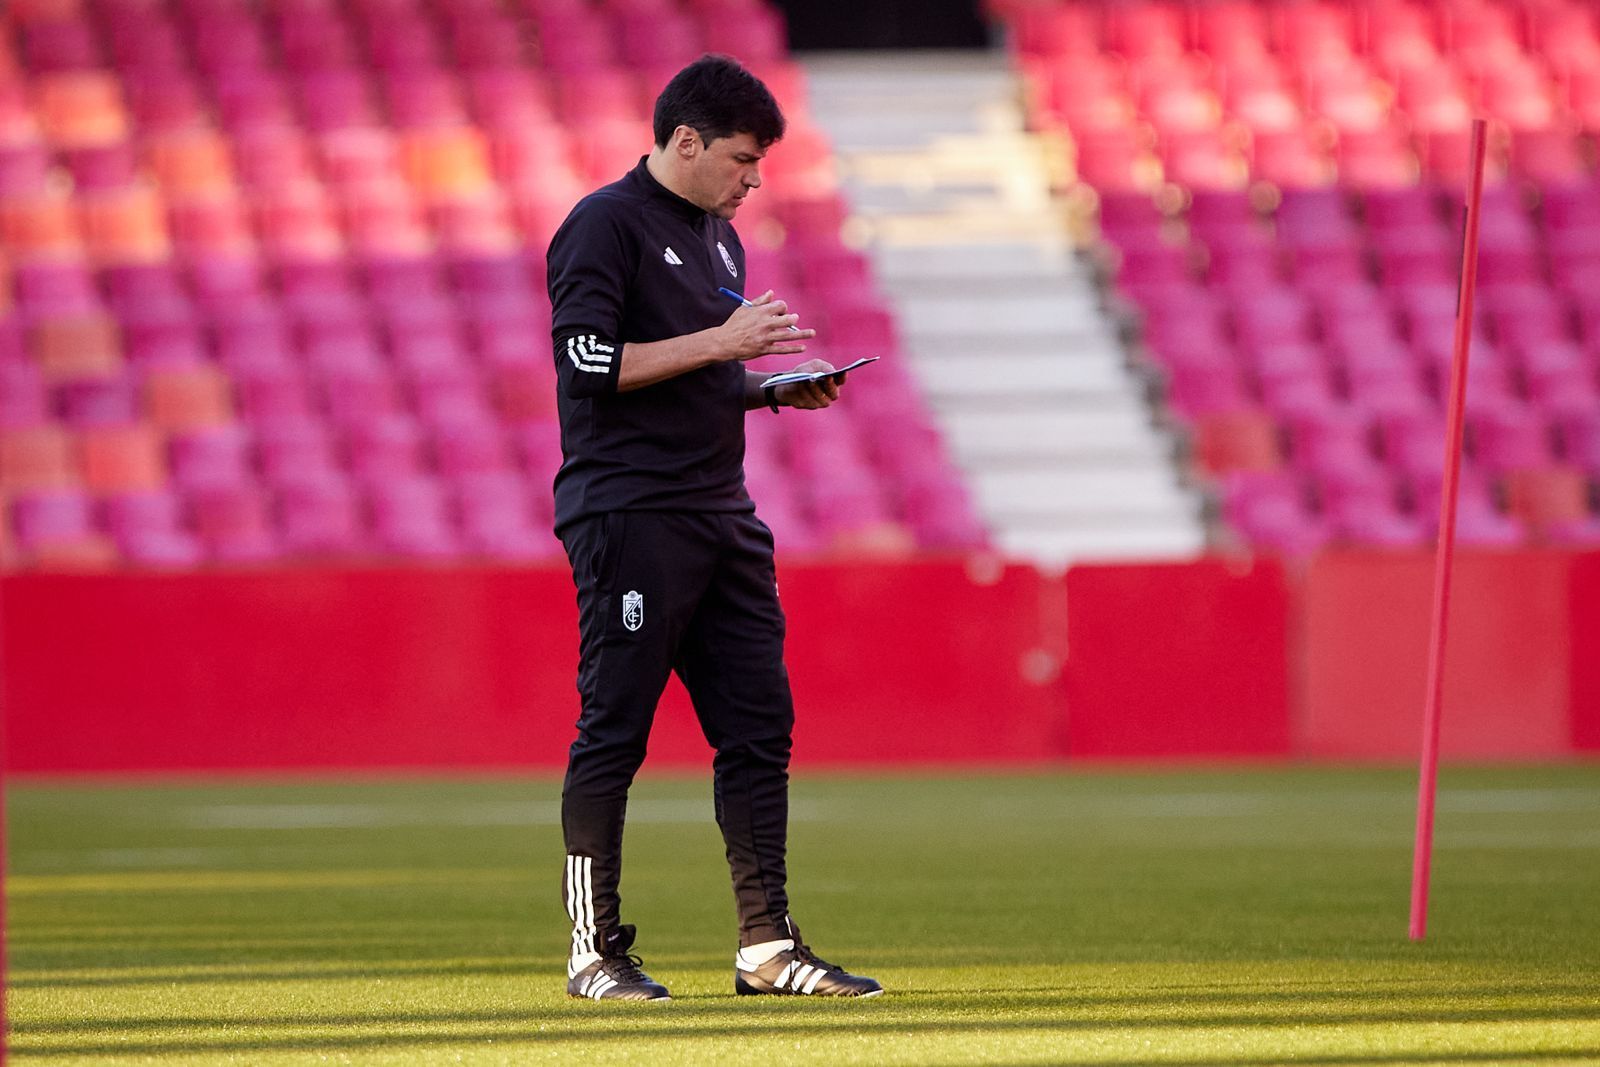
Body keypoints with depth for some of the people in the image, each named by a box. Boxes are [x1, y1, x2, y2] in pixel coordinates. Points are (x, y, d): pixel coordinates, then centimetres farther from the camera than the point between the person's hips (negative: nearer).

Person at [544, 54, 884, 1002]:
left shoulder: (719, 237, 19)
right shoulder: (606, 226, -8)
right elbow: (592, 363, -18)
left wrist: (775, 389, 8)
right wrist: (720, 343, -17)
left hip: (723, 515, 9)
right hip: (629, 517, -9)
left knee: (760, 727, 4)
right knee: (613, 734, -5)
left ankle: (768, 945, 6)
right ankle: (596, 951, 0)